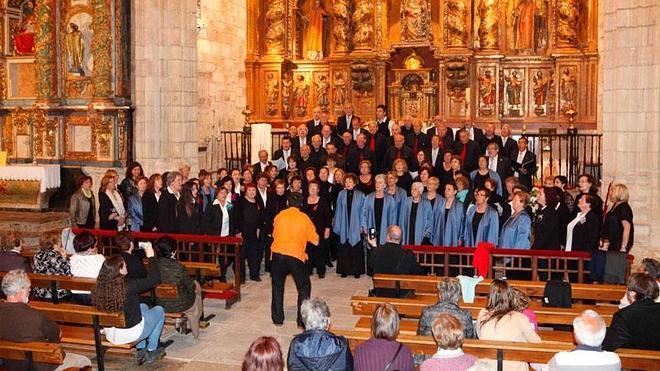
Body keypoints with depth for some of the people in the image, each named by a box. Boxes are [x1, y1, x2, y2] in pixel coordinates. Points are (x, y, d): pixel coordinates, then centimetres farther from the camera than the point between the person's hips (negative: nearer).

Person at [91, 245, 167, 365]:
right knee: (159, 310, 19)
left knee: (143, 307, 30)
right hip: (131, 334, -6)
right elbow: (154, 279, -21)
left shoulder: (99, 287, -14)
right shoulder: (128, 286, -30)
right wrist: (151, 256, -10)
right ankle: (151, 352, 28)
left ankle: (140, 352, 33)